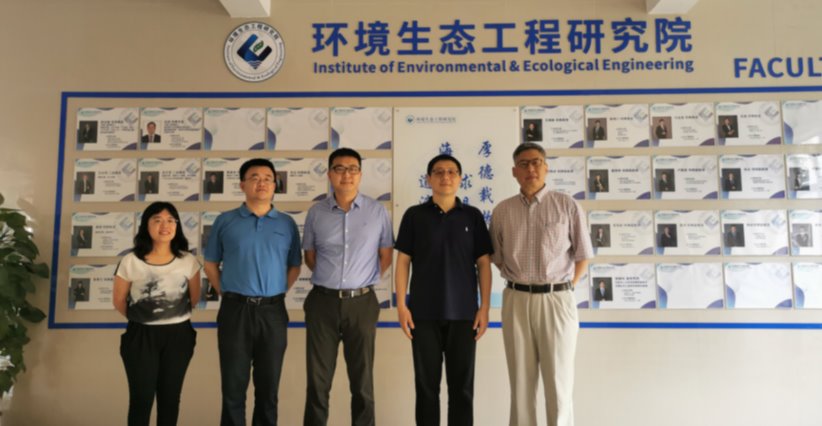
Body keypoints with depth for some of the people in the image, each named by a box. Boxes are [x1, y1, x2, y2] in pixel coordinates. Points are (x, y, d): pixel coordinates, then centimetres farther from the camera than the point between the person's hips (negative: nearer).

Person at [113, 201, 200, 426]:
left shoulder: (188, 261, -6)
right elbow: (119, 300, 3)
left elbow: (194, 298, 8)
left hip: (178, 335, 2)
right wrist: (141, 319, 13)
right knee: (141, 397, 5)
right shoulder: (130, 261, -10)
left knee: (170, 396, 13)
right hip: (141, 336, -1)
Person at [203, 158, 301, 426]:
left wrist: (277, 294, 2)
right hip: (235, 310, -1)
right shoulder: (225, 221, 3)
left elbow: (295, 266, 10)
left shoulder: (287, 224, 5)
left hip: (273, 312, 1)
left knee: (268, 386, 12)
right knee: (233, 385, 8)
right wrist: (226, 294, 1)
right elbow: (211, 263, 9)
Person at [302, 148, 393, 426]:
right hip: (322, 302, 1)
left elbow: (386, 255, 6)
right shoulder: (316, 213, 2)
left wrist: (364, 281, 3)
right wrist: (329, 279, 6)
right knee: (318, 378, 11)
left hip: (361, 303, -1)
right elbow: (309, 256, 12)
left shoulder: (377, 211, -1)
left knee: (362, 379, 11)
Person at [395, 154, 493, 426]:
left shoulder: (473, 216, 4)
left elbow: (483, 264, 4)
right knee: (427, 383, 8)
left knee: (462, 385, 8)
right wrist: (401, 305, -5)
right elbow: (403, 262, 2)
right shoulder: (414, 215, 2)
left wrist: (484, 307, -2)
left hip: (463, 313, 1)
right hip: (424, 313, 0)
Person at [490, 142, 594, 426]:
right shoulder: (502, 211, 5)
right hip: (516, 301, 2)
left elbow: (583, 255, 4)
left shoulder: (567, 206, -1)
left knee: (559, 381, 5)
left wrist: (564, 289, 0)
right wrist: (519, 283, 6)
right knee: (521, 380, 11)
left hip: (557, 301, -2)